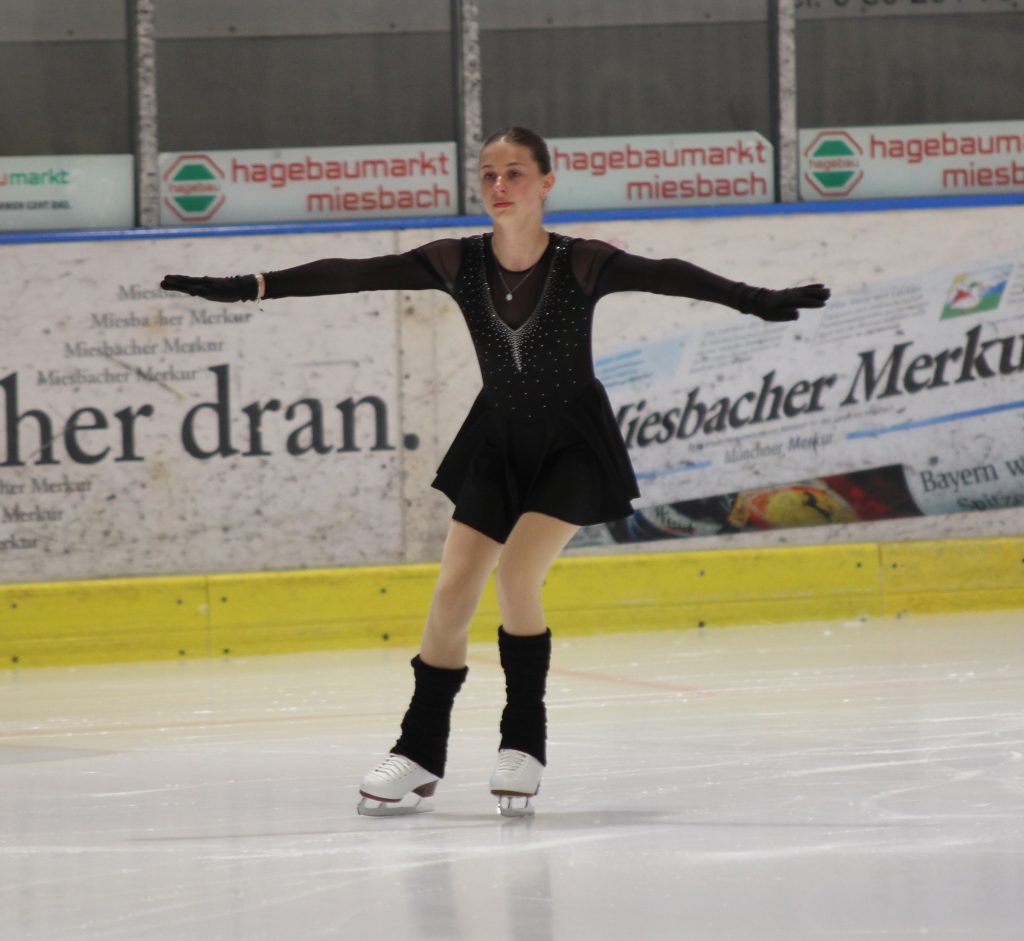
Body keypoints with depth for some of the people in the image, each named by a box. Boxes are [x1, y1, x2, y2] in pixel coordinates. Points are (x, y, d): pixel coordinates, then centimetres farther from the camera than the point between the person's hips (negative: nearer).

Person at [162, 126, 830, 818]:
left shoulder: (581, 264, -19)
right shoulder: (458, 264, -11)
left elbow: (669, 277, -27)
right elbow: (352, 275, -14)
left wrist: (757, 301, -40)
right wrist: (251, 288, -19)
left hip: (573, 445, -4)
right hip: (497, 442, 4)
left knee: (517, 572, -21)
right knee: (453, 590, -1)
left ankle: (525, 744, -4)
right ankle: (420, 756, 12)